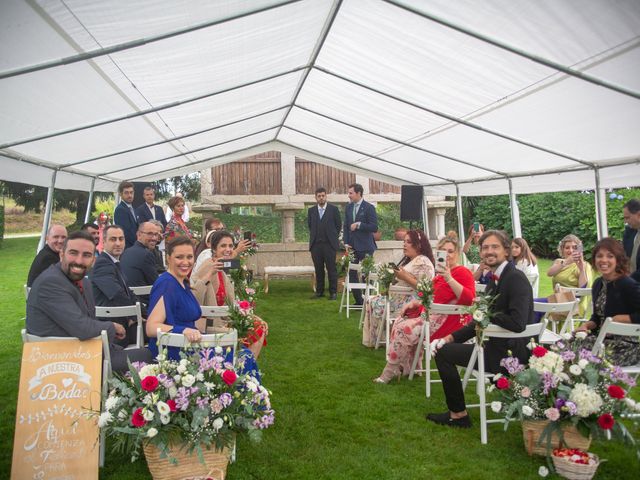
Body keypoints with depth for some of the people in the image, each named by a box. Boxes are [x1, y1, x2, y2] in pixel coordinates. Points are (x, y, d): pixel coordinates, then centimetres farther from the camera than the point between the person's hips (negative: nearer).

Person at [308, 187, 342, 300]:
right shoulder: (311, 210, 10)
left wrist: (333, 237, 8)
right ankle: (319, 291, 14)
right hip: (315, 244, 3)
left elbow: (338, 225, 7)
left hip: (329, 244, -3)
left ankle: (333, 292, 5)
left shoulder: (333, 209, 2)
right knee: (318, 269, 6)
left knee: (331, 269, -2)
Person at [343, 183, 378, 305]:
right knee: (351, 273, 6)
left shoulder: (369, 208, -8)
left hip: (365, 247, -6)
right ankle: (358, 301, 18)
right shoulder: (348, 208, 9)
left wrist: (359, 225, -18)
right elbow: (346, 226, 12)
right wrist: (346, 243, 2)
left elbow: (374, 227, -13)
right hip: (352, 246, 6)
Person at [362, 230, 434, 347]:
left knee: (377, 304, -13)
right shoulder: (407, 259, 16)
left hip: (411, 301, -10)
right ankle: (372, 339, 7)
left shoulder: (423, 262, -14)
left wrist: (405, 277, -24)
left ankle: (378, 340, 4)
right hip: (399, 296, 10)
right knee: (372, 301, 3)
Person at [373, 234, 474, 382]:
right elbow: (431, 297, 24)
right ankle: (408, 368, 7)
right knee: (399, 322, -2)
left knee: (404, 329, -18)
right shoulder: (440, 273, 15)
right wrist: (413, 303, 6)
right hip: (433, 314, 9)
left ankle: (390, 371, -1)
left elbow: (469, 300, -25)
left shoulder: (462, 272, -10)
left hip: (449, 319, -9)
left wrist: (449, 278, -32)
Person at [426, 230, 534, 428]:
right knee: (444, 347, 13)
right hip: (498, 346, 9)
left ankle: (459, 414, 10)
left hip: (510, 353, -9)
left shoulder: (516, 278, -18)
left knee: (443, 352, -7)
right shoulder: (494, 278, 10)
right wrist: (453, 337, 5)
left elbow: (518, 323, -30)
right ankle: (456, 413, 24)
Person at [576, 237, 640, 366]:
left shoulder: (628, 285, -14)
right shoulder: (598, 284, 9)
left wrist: (620, 319, -16)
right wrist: (587, 325, -1)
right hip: (603, 339, 7)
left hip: (626, 345, -7)